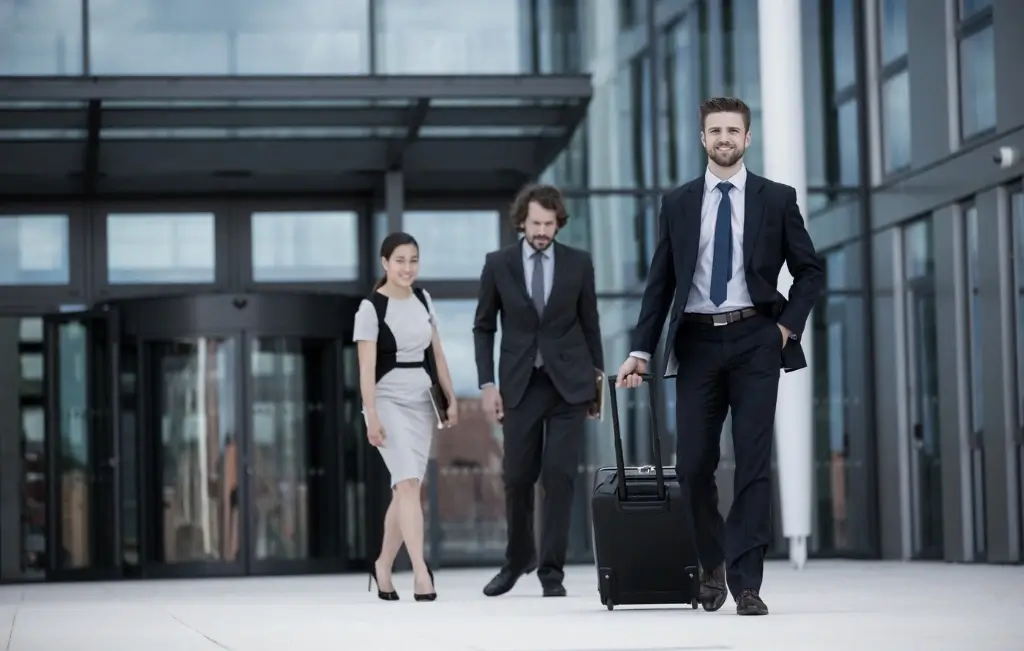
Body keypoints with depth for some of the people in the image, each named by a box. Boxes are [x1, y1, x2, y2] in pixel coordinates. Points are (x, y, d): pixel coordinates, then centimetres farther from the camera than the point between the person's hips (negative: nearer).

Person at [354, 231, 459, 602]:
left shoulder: (423, 299, 9)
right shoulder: (372, 307, -9)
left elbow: (437, 353, 15)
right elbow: (367, 367, -14)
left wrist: (451, 398, 11)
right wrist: (372, 415, -21)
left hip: (422, 399, 6)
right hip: (389, 399, -6)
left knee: (405, 487, 7)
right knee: (408, 481, -17)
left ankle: (383, 566, 20)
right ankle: (420, 570, -21)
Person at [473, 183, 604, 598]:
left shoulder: (579, 263, 1)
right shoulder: (498, 264, 1)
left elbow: (590, 324, 8)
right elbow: (484, 328, 5)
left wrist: (597, 378, 6)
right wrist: (487, 384, -2)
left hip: (568, 383, 0)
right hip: (520, 385, 1)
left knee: (559, 476, -6)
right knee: (517, 478, 5)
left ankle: (552, 570, 1)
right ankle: (517, 559, 26)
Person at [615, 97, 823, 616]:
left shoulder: (777, 199, 6)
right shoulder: (677, 204, 9)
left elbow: (809, 271, 11)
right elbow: (660, 282, 9)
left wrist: (789, 325, -2)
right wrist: (641, 351, 2)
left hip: (755, 340, -1)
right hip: (697, 341, 2)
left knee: (753, 461, -6)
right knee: (693, 462, 1)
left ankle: (746, 583, -4)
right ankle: (711, 566, 23)